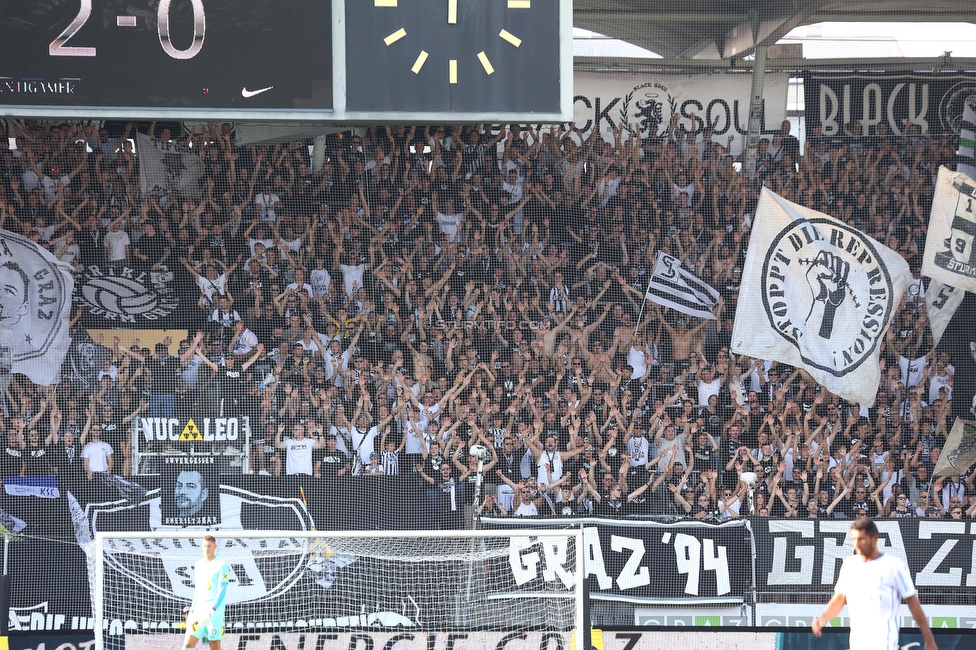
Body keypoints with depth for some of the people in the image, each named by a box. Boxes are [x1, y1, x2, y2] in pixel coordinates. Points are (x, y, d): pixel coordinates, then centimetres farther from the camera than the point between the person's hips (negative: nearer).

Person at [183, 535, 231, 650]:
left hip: (215, 613, -6)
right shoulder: (199, 565, 14)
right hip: (199, 611, 6)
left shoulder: (222, 566, -6)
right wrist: (193, 608, 19)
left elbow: (222, 591, -11)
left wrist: (212, 609, -21)